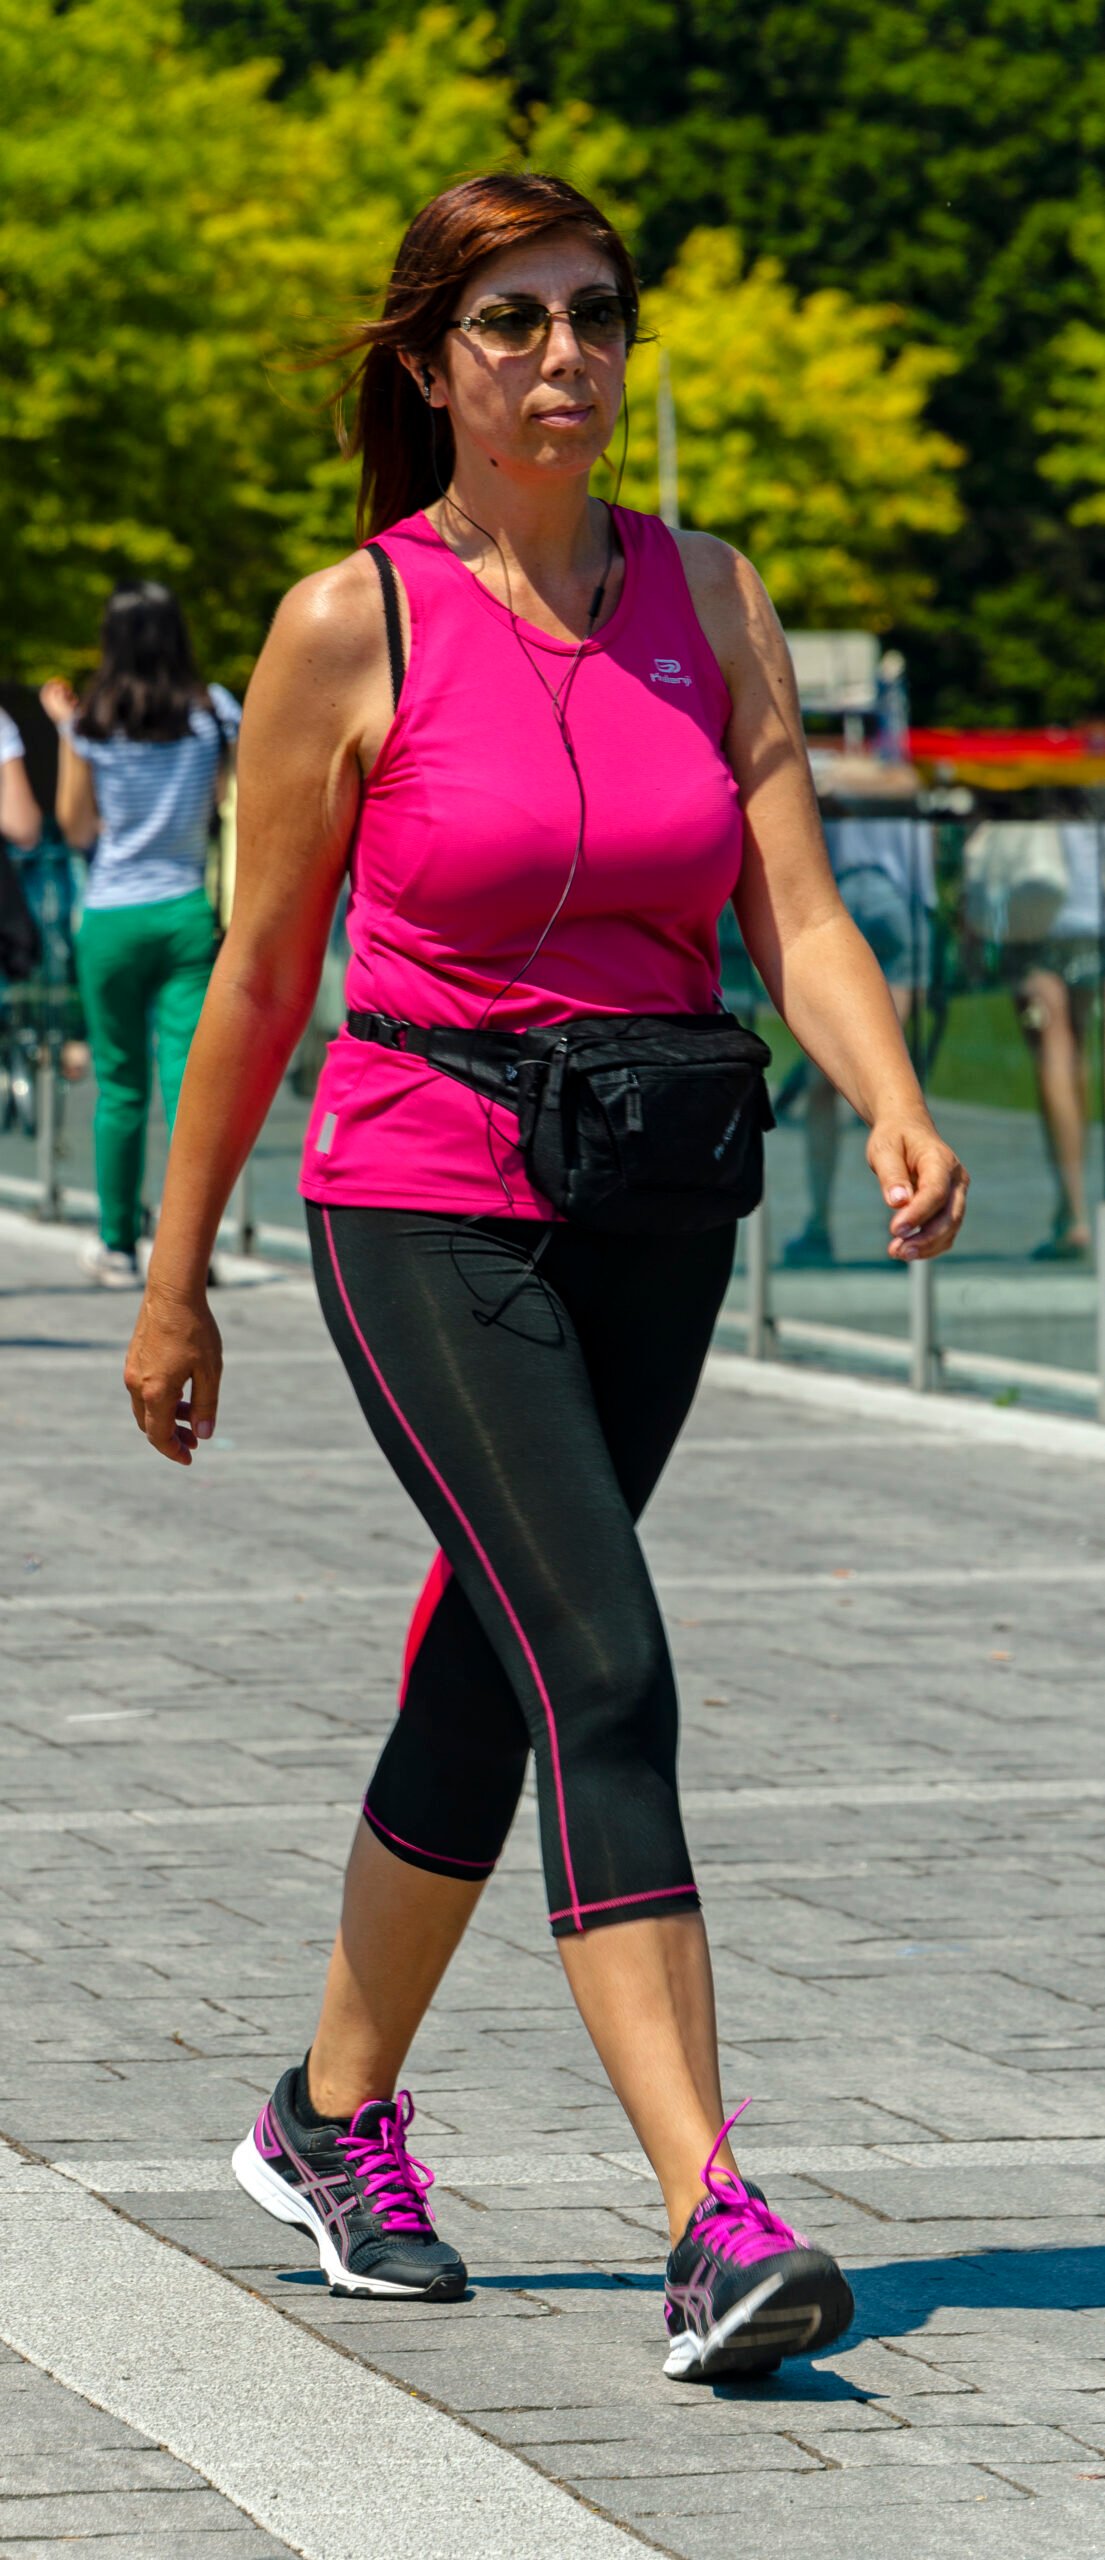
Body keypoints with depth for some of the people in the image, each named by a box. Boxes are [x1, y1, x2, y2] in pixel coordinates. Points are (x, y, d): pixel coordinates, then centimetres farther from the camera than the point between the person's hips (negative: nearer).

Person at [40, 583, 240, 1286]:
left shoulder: (92, 723, -4)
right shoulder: (215, 712, -1)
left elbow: (77, 828, 3)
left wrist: (64, 727, 8)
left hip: (114, 917, 0)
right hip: (189, 912, 0)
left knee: (121, 1086, 9)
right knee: (190, 1077, -4)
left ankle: (119, 1247, 16)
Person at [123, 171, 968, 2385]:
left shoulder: (707, 599, 5)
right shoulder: (353, 627, -6)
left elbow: (797, 916, -2)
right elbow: (257, 979, 1)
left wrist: (894, 1114, -22)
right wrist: (175, 1278, 5)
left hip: (652, 1212, 5)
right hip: (426, 1208, -5)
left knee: (489, 1682, 16)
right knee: (602, 1676, -18)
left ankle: (333, 2118, 36)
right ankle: (715, 2222, -23)